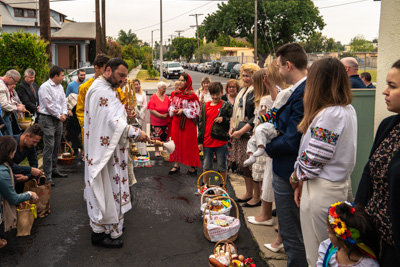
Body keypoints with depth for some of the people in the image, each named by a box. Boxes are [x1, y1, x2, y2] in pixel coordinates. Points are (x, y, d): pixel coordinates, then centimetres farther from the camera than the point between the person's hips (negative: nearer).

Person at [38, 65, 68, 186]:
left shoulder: (60, 87, 13)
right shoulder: (45, 87, -12)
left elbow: (63, 101, 15)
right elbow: (48, 105, -16)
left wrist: (64, 114, -1)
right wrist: (59, 116, -8)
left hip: (59, 119, 8)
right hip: (48, 118, -8)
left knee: (56, 145, 13)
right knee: (49, 146, -11)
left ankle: (53, 169, 25)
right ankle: (47, 175, -9)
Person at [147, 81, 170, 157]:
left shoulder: (166, 97, 6)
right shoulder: (153, 97, -5)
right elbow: (151, 109, -11)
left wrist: (166, 114, -11)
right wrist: (160, 115, -16)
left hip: (165, 121, 3)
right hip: (156, 121, -3)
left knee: (165, 136, 5)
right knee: (156, 137, 3)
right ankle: (157, 151, 16)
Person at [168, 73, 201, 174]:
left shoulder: (192, 95, -10)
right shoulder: (175, 94, 9)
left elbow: (196, 110, -13)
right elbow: (172, 106, 18)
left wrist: (183, 111, -17)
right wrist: (173, 111, -3)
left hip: (188, 123, -6)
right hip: (176, 121, 6)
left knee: (189, 143, 0)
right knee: (176, 142, 8)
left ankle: (193, 166, 10)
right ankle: (176, 165, 17)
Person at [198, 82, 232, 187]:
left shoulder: (226, 106, -2)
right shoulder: (205, 106, 7)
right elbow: (201, 123, 9)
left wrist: (223, 120, -19)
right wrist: (200, 141, 5)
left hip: (221, 141, -3)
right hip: (207, 141, 3)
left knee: (222, 166, 8)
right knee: (206, 166, 15)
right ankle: (204, 186, 30)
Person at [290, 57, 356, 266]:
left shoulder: (329, 115, -22)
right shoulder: (348, 110, 7)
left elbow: (313, 158, -21)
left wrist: (296, 179, 0)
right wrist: (301, 180, 10)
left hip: (322, 190, -9)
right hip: (341, 184, 9)